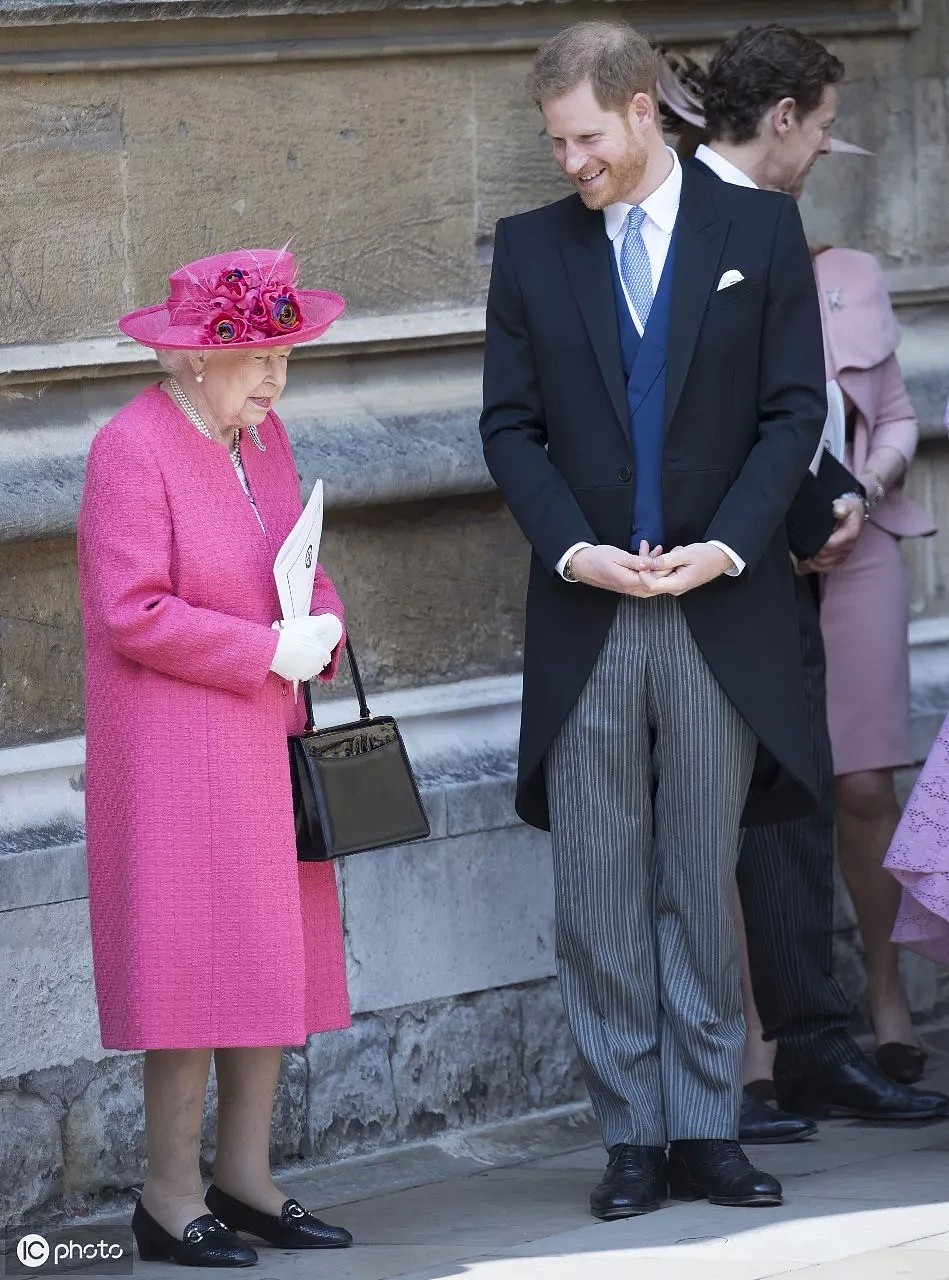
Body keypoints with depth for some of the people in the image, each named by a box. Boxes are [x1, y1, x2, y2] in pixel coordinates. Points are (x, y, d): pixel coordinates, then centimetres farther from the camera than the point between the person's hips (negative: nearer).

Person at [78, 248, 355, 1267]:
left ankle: (244, 1174, 18)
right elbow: (132, 613, -19)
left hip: (262, 742, 8)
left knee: (275, 954, 9)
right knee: (192, 960, -5)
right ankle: (170, 1198, 3)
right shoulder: (132, 448, -14)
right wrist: (269, 649, -18)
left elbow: (303, 565, 20)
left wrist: (323, 626, -2)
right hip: (173, 751, -8)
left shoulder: (260, 436, 11)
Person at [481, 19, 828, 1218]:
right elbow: (510, 424, 6)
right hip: (587, 616, 1)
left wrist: (725, 545, -11)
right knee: (599, 894, 0)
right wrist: (573, 548, -9)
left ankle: (706, 1132, 8)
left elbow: (794, 408, 1)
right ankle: (630, 1140, 5)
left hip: (720, 613, -1)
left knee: (703, 885, 3)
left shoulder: (759, 230, 4)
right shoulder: (531, 247, 8)